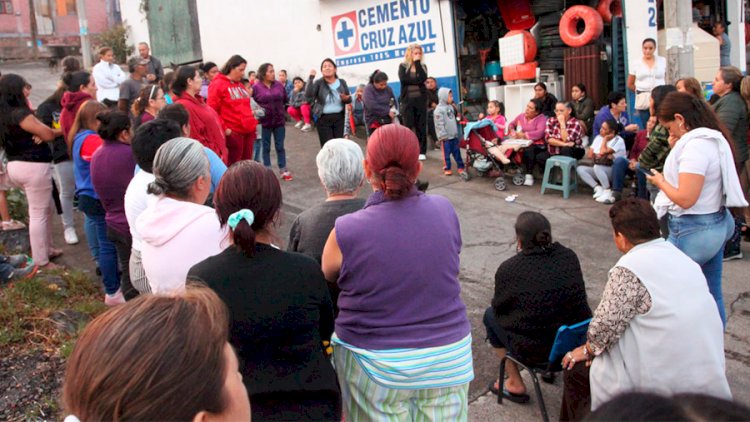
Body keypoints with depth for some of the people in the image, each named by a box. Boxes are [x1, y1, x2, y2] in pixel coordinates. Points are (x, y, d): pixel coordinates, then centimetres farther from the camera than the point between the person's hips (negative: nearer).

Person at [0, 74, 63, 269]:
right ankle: (41, 262, 5)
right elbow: (48, 135, -14)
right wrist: (60, 130, 3)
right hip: (33, 166, -9)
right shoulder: (20, 114, -18)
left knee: (46, 209, 22)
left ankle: (48, 249, 34)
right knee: (38, 214, -1)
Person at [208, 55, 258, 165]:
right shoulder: (218, 85, -6)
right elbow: (212, 111, -12)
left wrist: (252, 123, 15)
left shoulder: (240, 85, 17)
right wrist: (223, 129, -14)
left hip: (248, 131, 7)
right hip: (233, 133, -7)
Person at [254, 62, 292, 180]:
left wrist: (277, 107, 6)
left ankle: (283, 170, 14)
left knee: (280, 147, 8)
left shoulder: (278, 85, 2)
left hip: (279, 121, 3)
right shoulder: (256, 87, -9)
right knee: (266, 147, 8)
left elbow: (284, 99, 12)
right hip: (265, 122, -3)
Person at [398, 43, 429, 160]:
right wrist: (416, 81, -10)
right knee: (408, 126, -1)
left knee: (421, 126, 2)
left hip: (420, 99, 2)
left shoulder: (422, 66, 11)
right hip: (407, 100, -2)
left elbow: (422, 79, -10)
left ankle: (422, 151, 5)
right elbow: (403, 79, -13)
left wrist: (417, 63, -6)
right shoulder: (403, 66, 6)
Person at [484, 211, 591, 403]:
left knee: (491, 315, 21)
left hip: (535, 351, -5)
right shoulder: (570, 257, -4)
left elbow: (500, 307, 0)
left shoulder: (508, 269, -16)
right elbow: (577, 298, 11)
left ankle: (515, 385, 25)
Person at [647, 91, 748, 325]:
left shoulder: (695, 146, -21)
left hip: (693, 232, -10)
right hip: (717, 225, 10)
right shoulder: (714, 139, 10)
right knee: (711, 295, 17)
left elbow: (685, 199, -25)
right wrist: (677, 149, 11)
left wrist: (660, 181, -8)